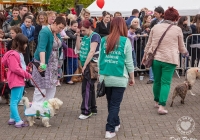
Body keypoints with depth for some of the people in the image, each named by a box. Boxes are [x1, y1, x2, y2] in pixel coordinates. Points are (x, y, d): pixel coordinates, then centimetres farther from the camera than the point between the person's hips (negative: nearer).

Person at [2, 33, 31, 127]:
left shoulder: (19, 53, 15)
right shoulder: (13, 54, -17)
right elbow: (15, 69, -22)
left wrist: (26, 72, 6)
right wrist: (27, 74, -15)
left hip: (20, 80, 11)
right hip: (15, 80, -11)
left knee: (18, 99, 16)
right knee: (14, 101, -7)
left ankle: (12, 119, 26)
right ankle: (18, 121, -9)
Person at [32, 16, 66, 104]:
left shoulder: (57, 33, 6)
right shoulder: (45, 32, -19)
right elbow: (41, 48, -32)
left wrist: (57, 63, 16)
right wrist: (42, 63, -43)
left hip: (53, 64, 9)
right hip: (43, 63, -8)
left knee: (52, 87, 12)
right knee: (41, 87, -6)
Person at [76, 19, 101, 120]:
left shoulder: (95, 36, -13)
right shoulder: (86, 36, 13)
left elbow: (92, 51, -20)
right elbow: (79, 48, 14)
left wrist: (85, 65, -21)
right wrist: (78, 36, 4)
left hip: (91, 65, -9)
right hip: (85, 65, 9)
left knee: (86, 88, -7)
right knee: (90, 87, 15)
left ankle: (86, 111, -1)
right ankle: (93, 109, 24)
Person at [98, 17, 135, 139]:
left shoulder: (104, 40, 3)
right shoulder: (125, 41, -7)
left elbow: (100, 59, 8)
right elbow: (129, 62, -4)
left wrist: (100, 74, 18)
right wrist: (132, 77, 7)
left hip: (105, 78, 4)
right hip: (119, 78, -4)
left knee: (110, 103, 18)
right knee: (115, 104, 3)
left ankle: (116, 124, 35)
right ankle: (110, 130, 1)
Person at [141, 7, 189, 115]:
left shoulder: (155, 27, 4)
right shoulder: (177, 30, -3)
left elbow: (149, 44, 9)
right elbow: (181, 47, 8)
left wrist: (145, 56, 21)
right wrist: (185, 53, 29)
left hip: (155, 58, 3)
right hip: (169, 59, -3)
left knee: (157, 81, 17)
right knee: (166, 83, 0)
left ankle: (157, 101, 33)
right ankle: (161, 106, -8)